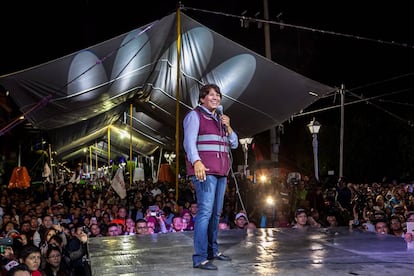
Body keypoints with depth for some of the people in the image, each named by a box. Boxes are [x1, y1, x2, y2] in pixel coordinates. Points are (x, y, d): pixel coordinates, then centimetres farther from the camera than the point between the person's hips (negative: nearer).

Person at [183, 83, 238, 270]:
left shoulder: (219, 119, 22)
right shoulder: (194, 115, 0)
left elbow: (234, 144, 18)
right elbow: (189, 141, -13)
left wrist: (228, 127, 1)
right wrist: (196, 162, -29)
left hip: (220, 171, 8)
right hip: (204, 170, -8)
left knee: (216, 212, 11)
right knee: (205, 211, -16)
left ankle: (212, 250, 23)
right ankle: (200, 258, -16)